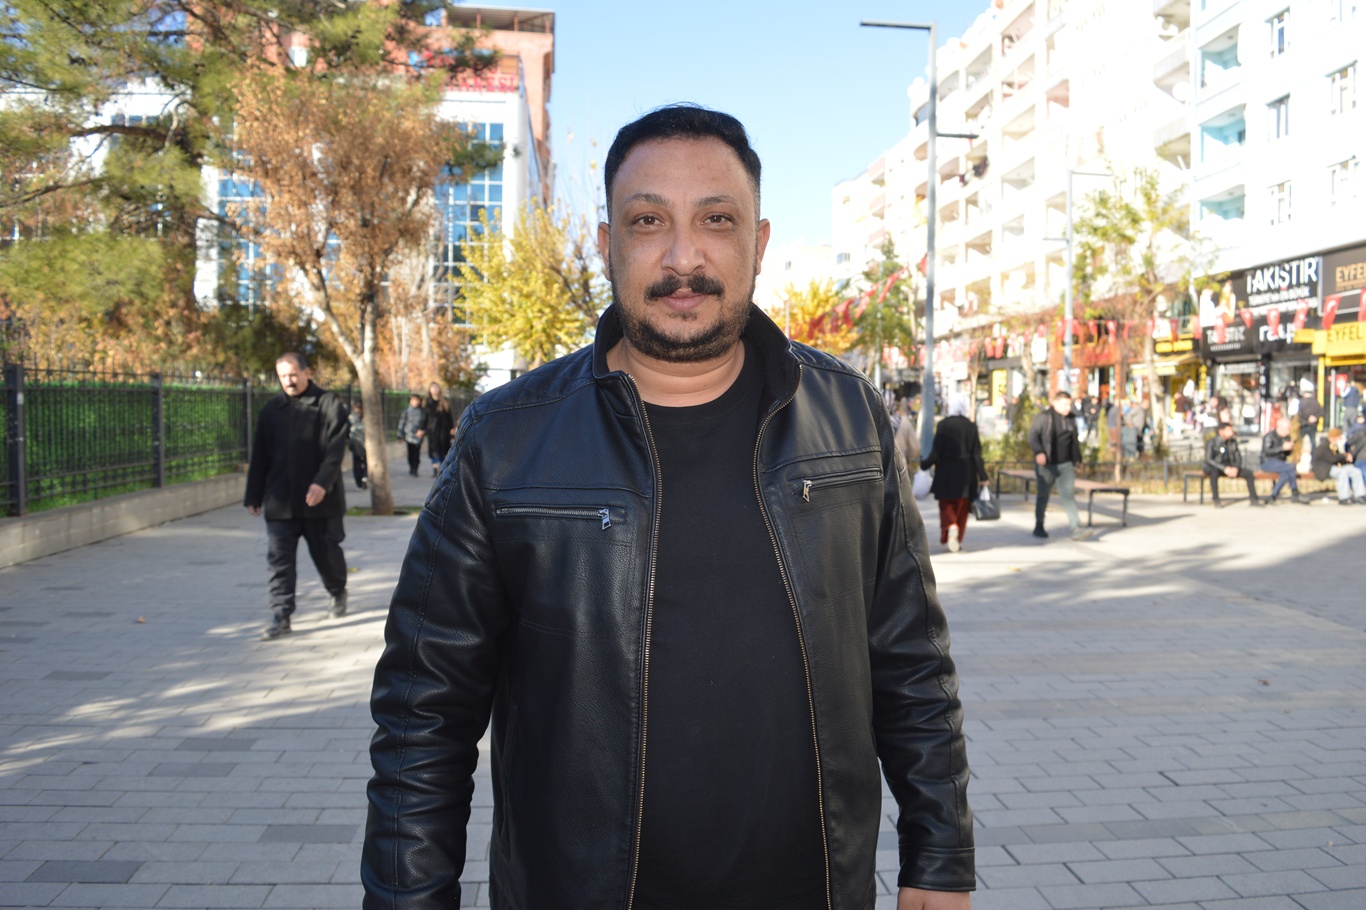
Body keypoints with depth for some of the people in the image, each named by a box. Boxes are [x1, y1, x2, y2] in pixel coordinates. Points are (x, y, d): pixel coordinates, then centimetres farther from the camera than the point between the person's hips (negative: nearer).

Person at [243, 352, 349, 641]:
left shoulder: (329, 404, -2)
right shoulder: (271, 409, 10)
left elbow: (335, 449, -11)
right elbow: (259, 456, 14)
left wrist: (322, 482, -23)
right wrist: (254, 495, 12)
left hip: (320, 499, -3)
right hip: (279, 501, 3)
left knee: (326, 552, 11)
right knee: (279, 559, -2)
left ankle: (338, 593, 38)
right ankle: (281, 617, 2)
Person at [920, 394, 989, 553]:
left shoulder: (943, 425, -10)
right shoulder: (971, 426, -3)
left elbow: (936, 451, -10)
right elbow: (976, 453, -2)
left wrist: (924, 464, 4)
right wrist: (982, 476, 2)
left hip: (946, 471, -2)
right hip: (966, 473, 2)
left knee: (946, 505, 8)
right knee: (961, 508, 13)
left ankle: (951, 526, -19)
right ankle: (958, 539, 15)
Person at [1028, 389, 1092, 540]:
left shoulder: (1070, 419, 11)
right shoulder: (1043, 417, -6)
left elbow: (1074, 441, 19)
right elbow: (1033, 435, -14)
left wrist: (1077, 460, 18)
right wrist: (1039, 452, -28)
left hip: (1066, 465, 4)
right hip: (1047, 465, -4)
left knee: (1069, 495, -4)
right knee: (1043, 496, 7)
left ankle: (1076, 528, -9)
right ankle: (1038, 527, 20)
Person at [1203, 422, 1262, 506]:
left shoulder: (1232, 441, 4)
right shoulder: (1212, 442, -12)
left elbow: (1238, 457, 6)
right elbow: (1208, 459, -21)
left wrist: (1236, 468, -16)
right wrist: (1224, 468, -30)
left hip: (1229, 467, 5)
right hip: (1215, 467, -5)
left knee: (1248, 473, -13)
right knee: (1214, 472, -40)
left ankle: (1253, 499, -4)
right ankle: (1215, 500, -34)